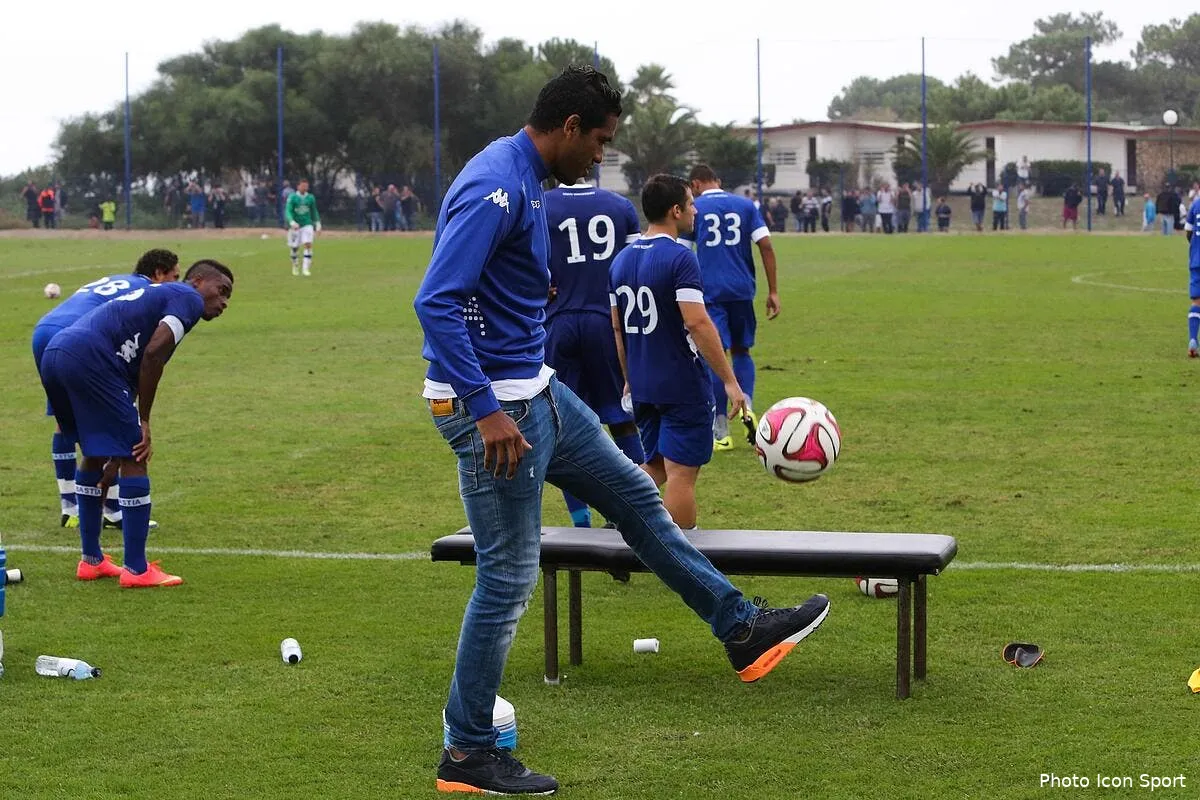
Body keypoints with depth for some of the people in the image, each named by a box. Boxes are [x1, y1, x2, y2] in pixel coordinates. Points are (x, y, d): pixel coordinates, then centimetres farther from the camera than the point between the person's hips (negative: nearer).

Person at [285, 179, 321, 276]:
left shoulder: (310, 198, 3)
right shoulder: (292, 197, -7)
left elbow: (314, 211, 17)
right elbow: (288, 211, -15)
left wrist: (317, 223, 16)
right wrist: (292, 222, -30)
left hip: (307, 225, 1)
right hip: (295, 225, -1)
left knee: (308, 244, -16)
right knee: (295, 247, 7)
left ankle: (306, 268, -13)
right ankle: (295, 265, 33)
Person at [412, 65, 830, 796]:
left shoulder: (524, 181, 10)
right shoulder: (495, 187, -21)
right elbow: (437, 302, -29)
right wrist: (486, 410, -30)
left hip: (536, 391, 11)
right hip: (494, 406, -11)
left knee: (635, 493, 18)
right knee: (508, 580, -3)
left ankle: (742, 630, 30)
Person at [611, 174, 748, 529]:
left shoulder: (622, 260, 8)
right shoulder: (679, 258, -16)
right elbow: (697, 323, -23)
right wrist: (729, 381, -19)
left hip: (642, 386, 7)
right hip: (683, 386, -7)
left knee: (653, 468, 19)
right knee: (681, 473, 0)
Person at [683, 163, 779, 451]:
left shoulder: (694, 209, 3)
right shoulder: (745, 206, 9)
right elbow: (766, 246, 2)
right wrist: (773, 291, 4)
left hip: (709, 292, -3)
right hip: (742, 289, 3)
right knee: (741, 350, 19)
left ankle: (721, 432, 1)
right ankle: (747, 407, -5)